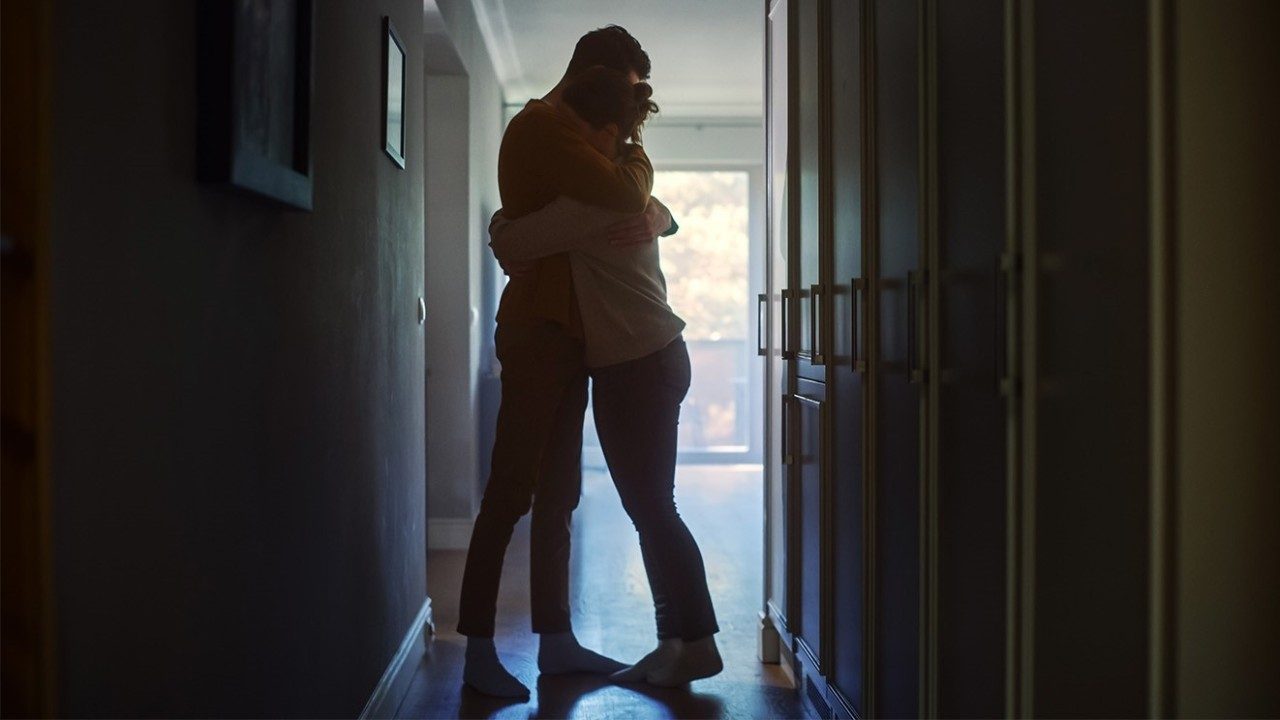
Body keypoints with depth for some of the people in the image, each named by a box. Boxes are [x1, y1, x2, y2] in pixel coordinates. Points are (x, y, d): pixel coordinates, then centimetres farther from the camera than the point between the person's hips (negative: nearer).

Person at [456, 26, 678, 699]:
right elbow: (626, 196, -20)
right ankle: (478, 650, -4)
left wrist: (652, 214, 0)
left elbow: (649, 211, 23)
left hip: (564, 333, 10)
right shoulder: (541, 126, -10)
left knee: (557, 494, 10)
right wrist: (636, 154, 1)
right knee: (512, 490, -9)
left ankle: (555, 639, 16)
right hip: (538, 330, -10)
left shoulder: (561, 131, 22)